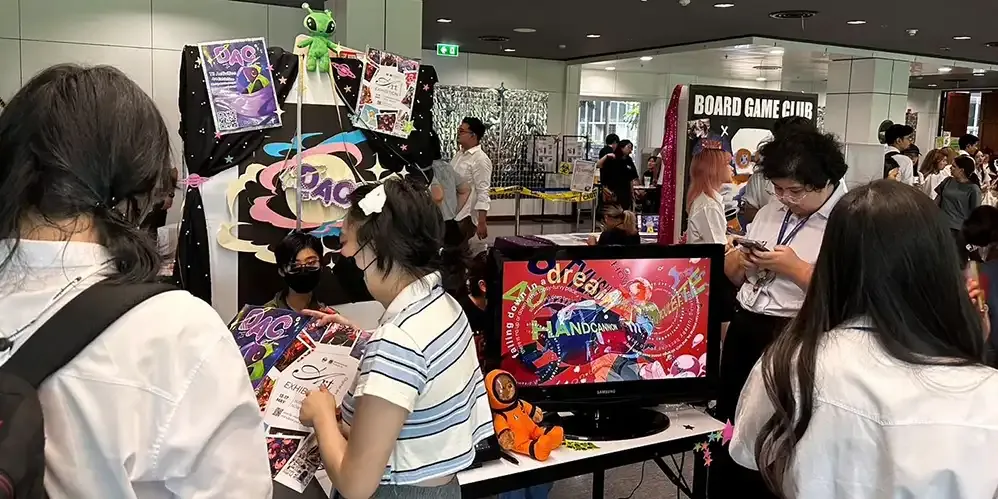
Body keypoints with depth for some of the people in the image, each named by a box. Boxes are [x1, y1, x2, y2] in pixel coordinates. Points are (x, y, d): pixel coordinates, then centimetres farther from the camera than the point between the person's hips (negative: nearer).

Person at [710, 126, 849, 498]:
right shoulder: (770, 212, 11)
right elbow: (730, 273, 17)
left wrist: (793, 266, -20)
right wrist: (742, 260, -4)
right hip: (744, 329, 7)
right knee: (730, 424, 16)